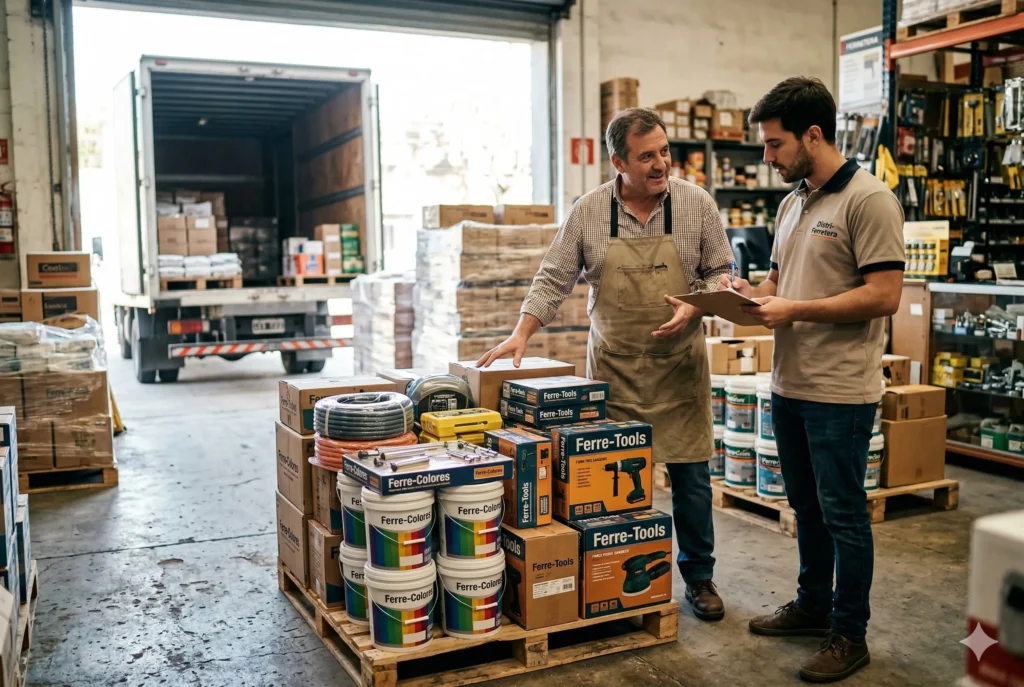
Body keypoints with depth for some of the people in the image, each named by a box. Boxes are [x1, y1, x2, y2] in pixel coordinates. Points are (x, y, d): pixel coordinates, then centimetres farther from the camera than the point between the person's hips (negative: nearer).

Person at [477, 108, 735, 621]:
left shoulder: (696, 204, -3)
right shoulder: (588, 212, -4)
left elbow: (721, 271, 4)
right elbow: (554, 280, 0)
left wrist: (694, 308, -15)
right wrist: (521, 334, -10)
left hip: (679, 365, 1)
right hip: (613, 367, 0)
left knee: (690, 474, 7)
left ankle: (699, 576, 26)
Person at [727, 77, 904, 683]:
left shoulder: (868, 199, -14)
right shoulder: (792, 203, 12)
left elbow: (885, 294, -20)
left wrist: (793, 310, -19)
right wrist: (755, 295, 0)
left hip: (840, 391, -8)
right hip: (789, 384, 8)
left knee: (843, 513, 4)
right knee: (808, 507, 20)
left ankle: (849, 634, 19)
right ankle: (813, 604, 36)